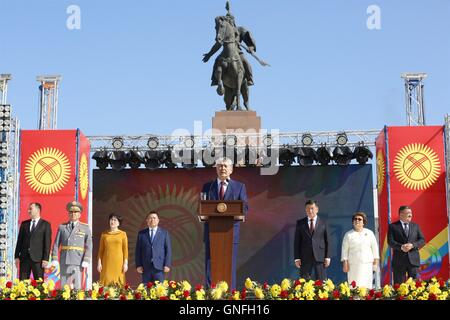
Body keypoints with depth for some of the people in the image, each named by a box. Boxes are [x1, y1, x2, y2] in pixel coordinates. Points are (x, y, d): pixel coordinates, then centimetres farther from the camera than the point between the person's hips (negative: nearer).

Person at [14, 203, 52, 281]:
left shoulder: (46, 225, 3)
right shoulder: (24, 224, 14)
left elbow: (47, 243, -2)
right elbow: (19, 241, 13)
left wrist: (46, 259, -9)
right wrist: (16, 256, 6)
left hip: (38, 258, -4)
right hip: (24, 257, 4)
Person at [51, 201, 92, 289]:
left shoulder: (85, 228, 5)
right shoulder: (62, 227, 10)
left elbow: (89, 246, 0)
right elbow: (56, 245, 8)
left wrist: (86, 262, -9)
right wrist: (55, 260, 0)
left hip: (78, 261, -2)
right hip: (64, 261, 2)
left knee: (77, 286, -6)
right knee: (64, 286, 1)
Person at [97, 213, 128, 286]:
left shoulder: (123, 234, 6)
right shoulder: (104, 234, 9)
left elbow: (125, 250, 4)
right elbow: (101, 250, 10)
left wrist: (125, 263, -3)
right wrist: (99, 263, 2)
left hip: (118, 263, -1)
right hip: (107, 262, 1)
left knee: (118, 283, -6)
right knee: (107, 281, -6)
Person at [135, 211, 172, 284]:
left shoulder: (164, 233, 8)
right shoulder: (141, 234, 11)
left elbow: (168, 250, 5)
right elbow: (138, 250, 9)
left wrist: (167, 265, -5)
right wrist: (138, 265, -1)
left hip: (159, 267, -1)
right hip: (145, 267, 1)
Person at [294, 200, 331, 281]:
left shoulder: (323, 223, 6)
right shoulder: (300, 223, 7)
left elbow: (327, 241, 6)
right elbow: (297, 241, 6)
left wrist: (327, 257, -1)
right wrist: (297, 258, -1)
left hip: (320, 257, 0)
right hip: (305, 257, 1)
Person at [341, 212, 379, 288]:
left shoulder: (369, 233, 11)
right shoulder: (348, 234, 7)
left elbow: (374, 247, 13)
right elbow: (345, 250, 6)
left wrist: (376, 261, 8)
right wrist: (345, 263, -1)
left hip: (367, 264, 1)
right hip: (353, 265, -1)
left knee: (366, 285, -3)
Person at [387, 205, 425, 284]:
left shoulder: (415, 226, 15)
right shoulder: (393, 226, 5)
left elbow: (422, 240, 8)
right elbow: (390, 241, -4)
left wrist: (412, 245, -11)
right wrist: (401, 247, -21)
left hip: (413, 259, 2)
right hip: (399, 260, -2)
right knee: (399, 284, 0)